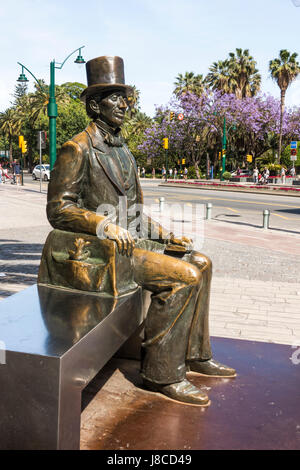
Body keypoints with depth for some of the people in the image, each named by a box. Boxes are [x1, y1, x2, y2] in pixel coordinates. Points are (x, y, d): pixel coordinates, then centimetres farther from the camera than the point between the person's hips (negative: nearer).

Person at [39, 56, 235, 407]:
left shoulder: (121, 150, 18)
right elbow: (58, 210, -13)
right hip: (92, 248, -9)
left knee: (200, 263, 3)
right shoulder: (77, 148, -8)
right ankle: (161, 373, -11)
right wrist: (105, 226, -27)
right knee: (182, 277, -23)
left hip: (126, 240, 9)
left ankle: (194, 354, 11)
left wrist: (165, 235, 10)